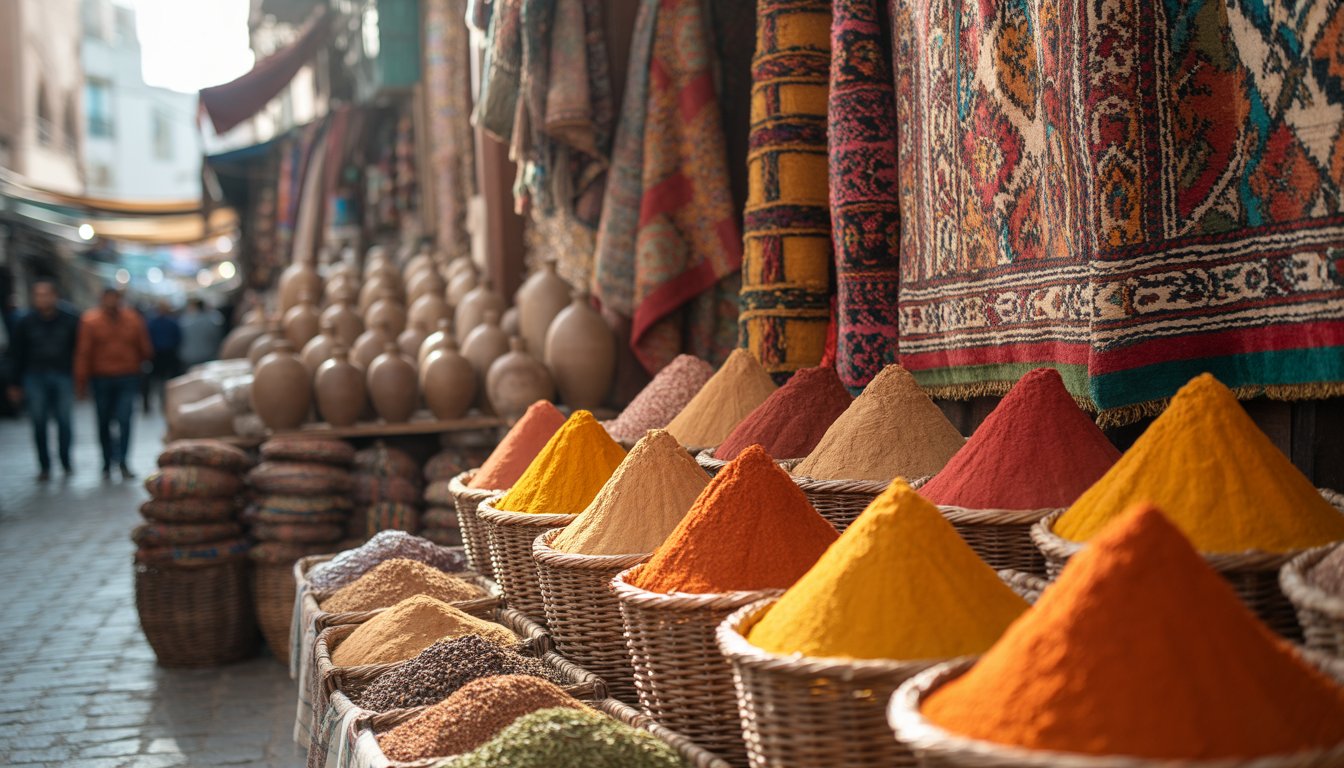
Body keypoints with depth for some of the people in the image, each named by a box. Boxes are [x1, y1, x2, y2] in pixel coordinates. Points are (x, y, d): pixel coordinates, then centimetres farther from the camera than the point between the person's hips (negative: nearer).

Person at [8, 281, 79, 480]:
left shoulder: (69, 320, 1)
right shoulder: (25, 323, 3)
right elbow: (16, 355, 9)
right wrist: (16, 385, 7)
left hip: (62, 376, -1)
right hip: (35, 377, 1)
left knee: (64, 421, -3)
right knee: (39, 422, 0)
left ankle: (66, 462, 13)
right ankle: (44, 466, 7)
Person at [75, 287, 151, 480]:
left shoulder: (132, 319, 0)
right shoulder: (90, 321, -4)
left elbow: (145, 348, 10)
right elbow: (83, 353, -7)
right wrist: (81, 381, -9)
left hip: (127, 378, 0)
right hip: (101, 378, 0)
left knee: (124, 420, -11)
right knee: (104, 422, 8)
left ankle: (122, 461, -8)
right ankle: (107, 463, 18)